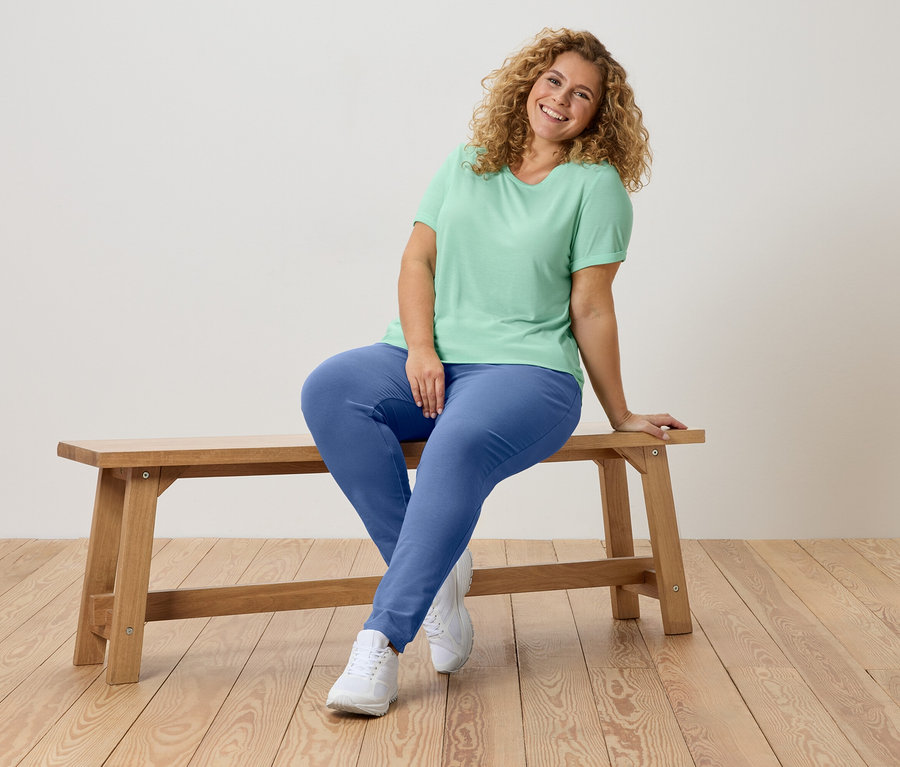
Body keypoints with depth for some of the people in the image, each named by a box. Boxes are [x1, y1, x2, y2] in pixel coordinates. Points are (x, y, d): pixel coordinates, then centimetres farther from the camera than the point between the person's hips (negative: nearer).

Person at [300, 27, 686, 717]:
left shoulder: (595, 185, 5)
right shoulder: (467, 164, 16)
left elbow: (591, 310, 5)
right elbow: (418, 259, 10)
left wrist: (621, 416, 5)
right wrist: (420, 348, -7)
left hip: (526, 370, -4)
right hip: (429, 363, 4)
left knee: (461, 447, -38)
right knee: (329, 389, -27)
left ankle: (382, 640, -35)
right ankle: (436, 570, -22)